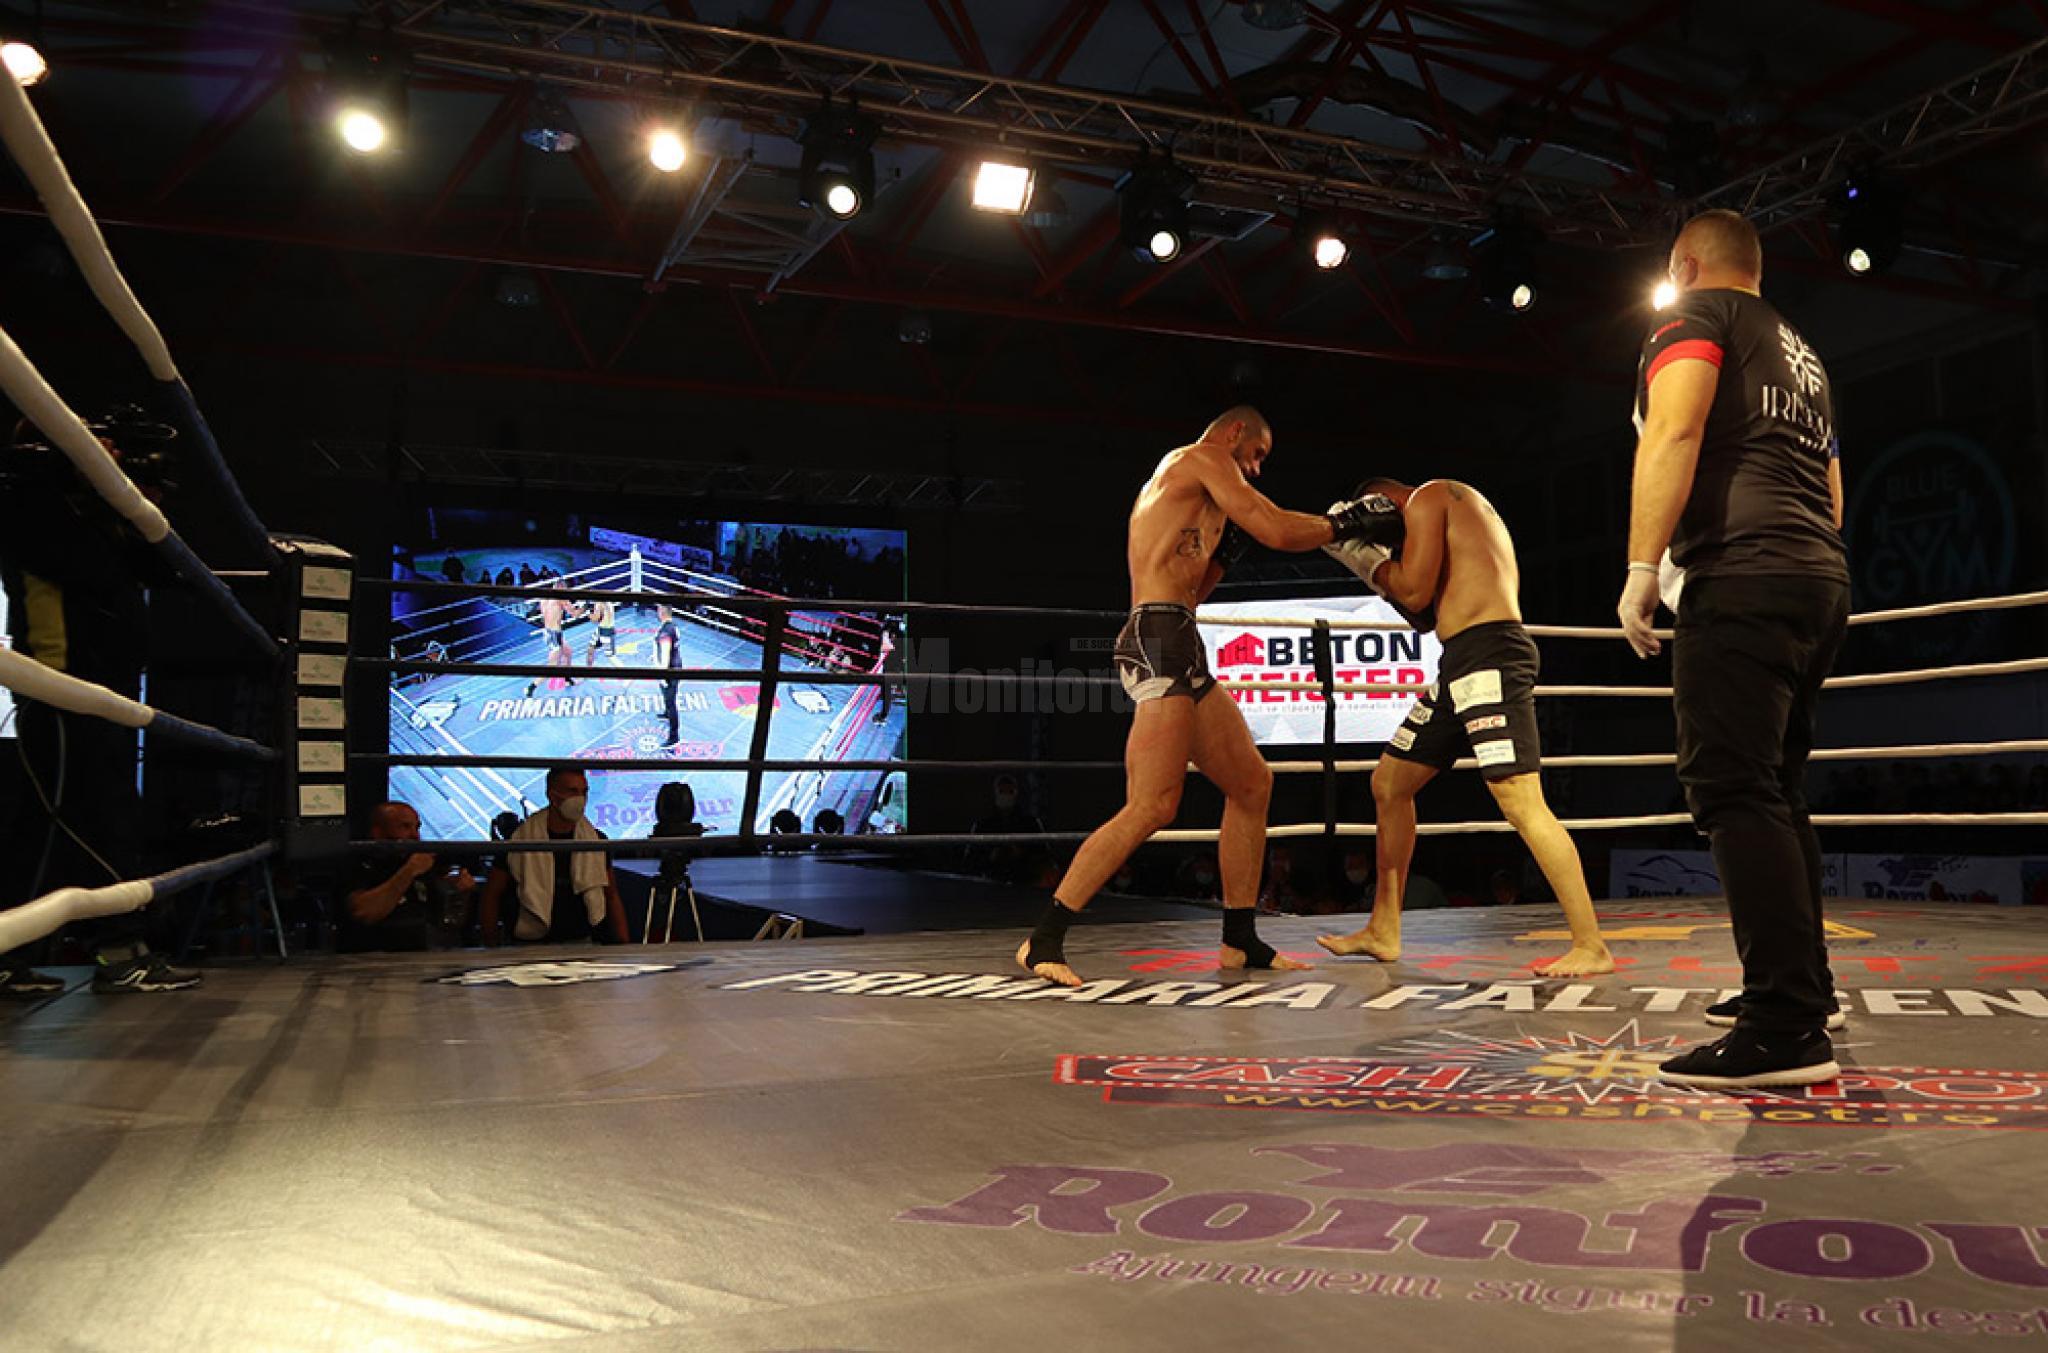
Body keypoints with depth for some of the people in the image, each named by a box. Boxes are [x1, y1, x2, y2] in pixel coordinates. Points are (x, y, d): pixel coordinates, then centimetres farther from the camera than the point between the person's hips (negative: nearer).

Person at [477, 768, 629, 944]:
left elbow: (612, 897, 11)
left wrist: (623, 947, 3)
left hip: (582, 943, 2)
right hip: (531, 947, -2)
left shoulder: (596, 841, 5)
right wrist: (492, 946, -2)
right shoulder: (520, 841, -4)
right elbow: (492, 895, 4)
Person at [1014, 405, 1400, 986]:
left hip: (1181, 653, 11)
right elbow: (1277, 531, -9)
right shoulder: (1204, 457, 2)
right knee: (1153, 806, -17)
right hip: (1159, 641, -11)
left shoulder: (1177, 483, 30)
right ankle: (1044, 940, -14)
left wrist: (1224, 552, 20)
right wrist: (1344, 524, 6)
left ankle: (1239, 940, 17)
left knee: (1252, 783, 12)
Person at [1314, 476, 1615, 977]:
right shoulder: (1463, 507, 30)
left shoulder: (1427, 497, 2)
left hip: (1488, 654, -11)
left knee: (1520, 800, -16)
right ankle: (1383, 932, 19)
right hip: (1459, 665, 11)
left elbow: (1416, 594, -8)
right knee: (1388, 782, 13)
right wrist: (1366, 563, 20)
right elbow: (1427, 615, 24)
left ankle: (1591, 946, -13)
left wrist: (1368, 552, 7)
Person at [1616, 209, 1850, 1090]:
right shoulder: (1798, 350, 28)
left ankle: (1787, 1028, -19)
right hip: (1820, 579, 9)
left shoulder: (1694, 316, 3)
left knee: (1734, 791, -14)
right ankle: (1799, 991, 22)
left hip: (1741, 578, -9)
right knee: (1776, 791, 15)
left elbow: (1673, 432, -15)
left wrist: (1641, 566, -18)